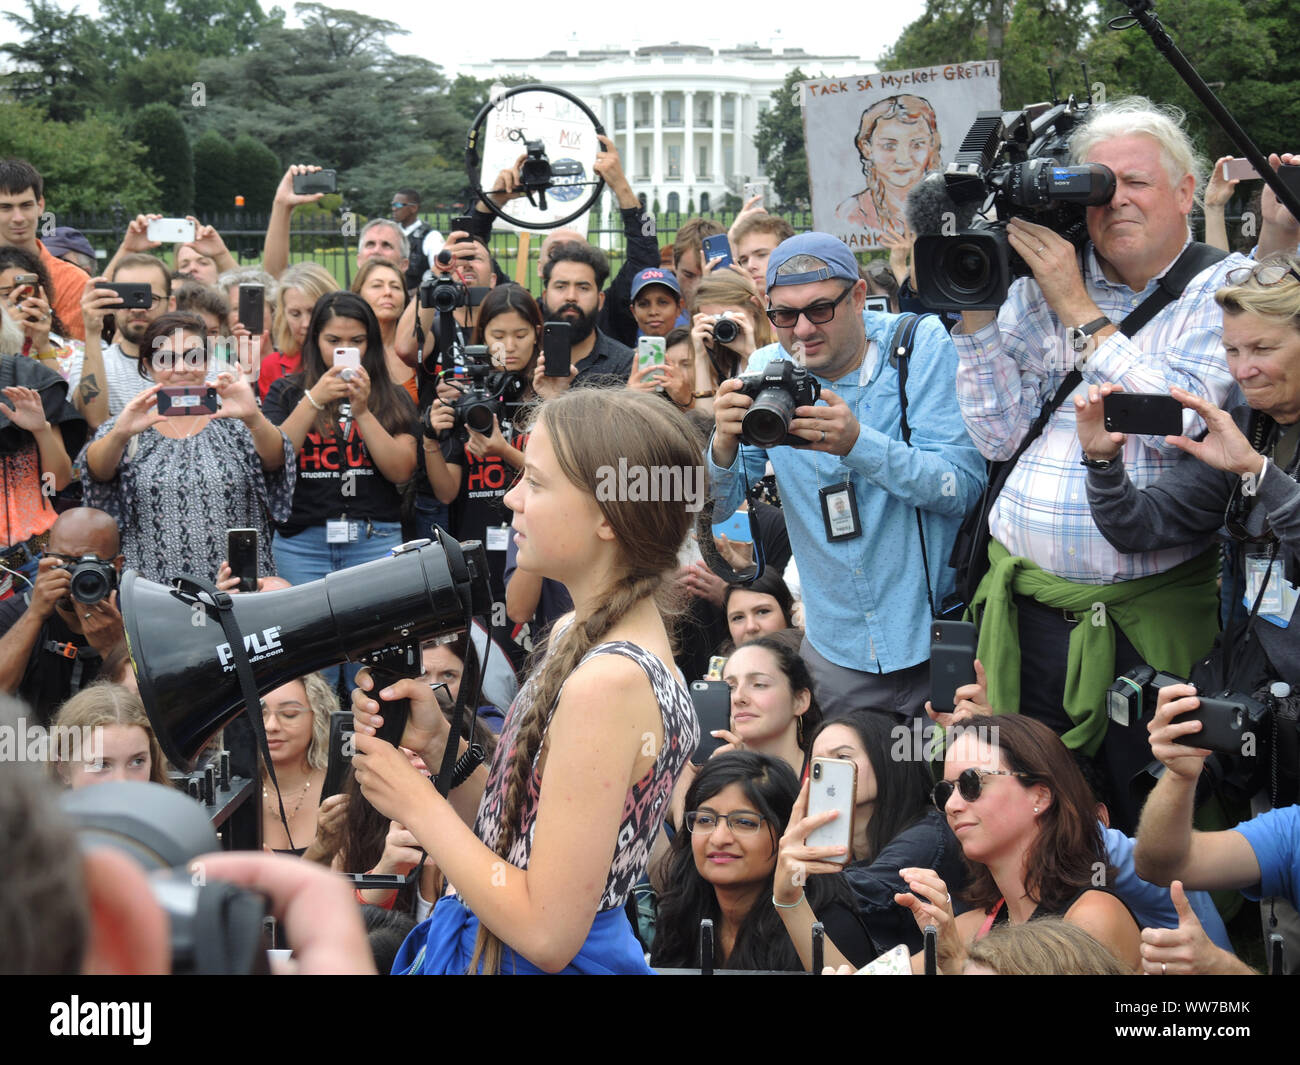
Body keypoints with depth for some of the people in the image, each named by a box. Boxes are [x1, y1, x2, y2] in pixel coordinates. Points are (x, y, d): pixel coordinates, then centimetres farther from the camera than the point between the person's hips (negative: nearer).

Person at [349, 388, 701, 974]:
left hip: (526, 963, -8)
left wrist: (417, 805, -16)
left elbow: (546, 933, -24)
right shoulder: (577, 632, 3)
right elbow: (510, 822, 9)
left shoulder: (609, 683, -25)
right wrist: (437, 742, -6)